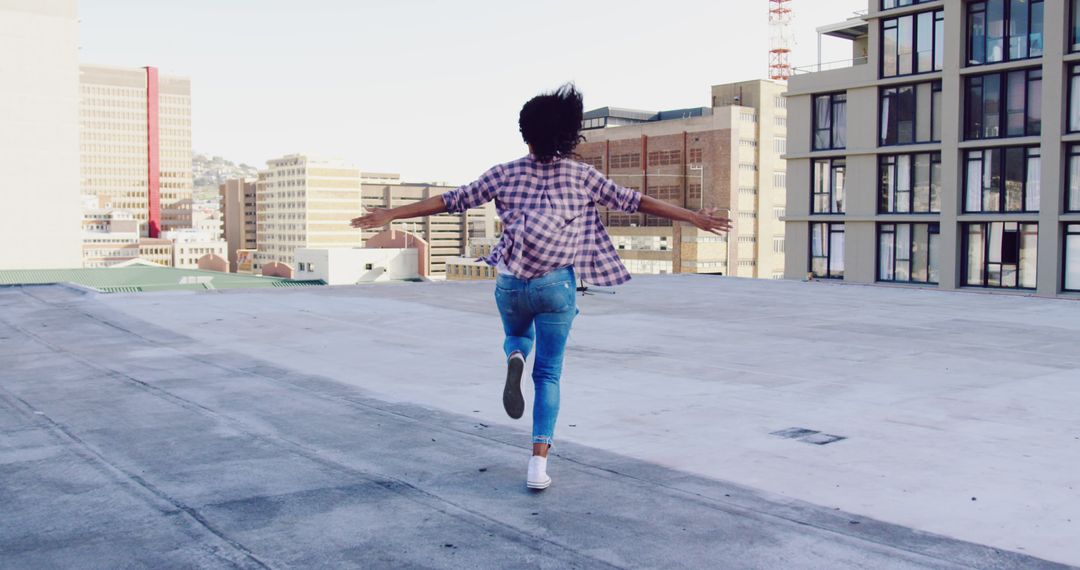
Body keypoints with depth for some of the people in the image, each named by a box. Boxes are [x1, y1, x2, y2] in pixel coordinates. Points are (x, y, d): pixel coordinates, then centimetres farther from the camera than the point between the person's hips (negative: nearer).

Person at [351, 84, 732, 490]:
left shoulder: (505, 174, 3)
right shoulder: (582, 176, 1)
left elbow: (451, 201, 5)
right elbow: (633, 202, 2)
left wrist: (391, 215, 13)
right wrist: (694, 217, 8)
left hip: (511, 283, 1)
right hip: (557, 285, -1)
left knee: (517, 336, 32)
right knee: (548, 374, 8)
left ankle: (514, 361, -5)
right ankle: (538, 464, -1)